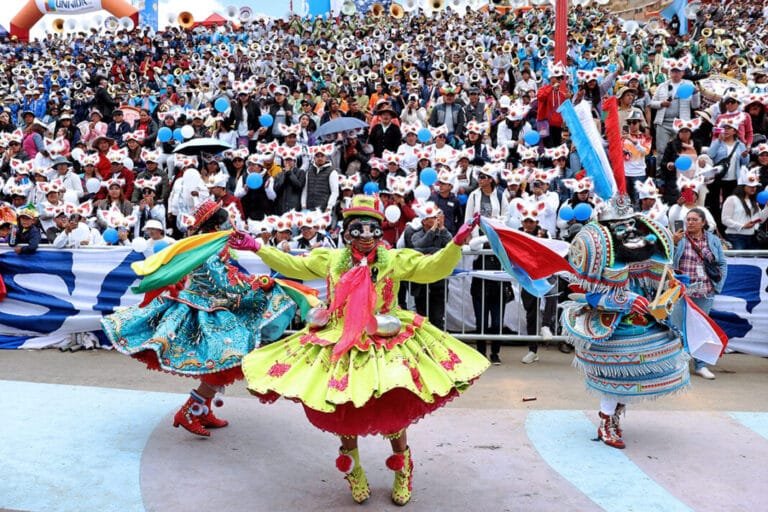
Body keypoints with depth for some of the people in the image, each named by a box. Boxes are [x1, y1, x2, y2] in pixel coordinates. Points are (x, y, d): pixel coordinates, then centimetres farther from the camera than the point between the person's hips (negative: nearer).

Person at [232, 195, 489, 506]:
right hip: (340, 346, 3)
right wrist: (258, 249, 9)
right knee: (343, 410, 10)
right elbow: (292, 265, 13)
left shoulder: (395, 259, -3)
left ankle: (402, 471, 30)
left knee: (394, 409, 3)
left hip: (386, 346, -2)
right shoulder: (331, 259, 6)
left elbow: (433, 268, -9)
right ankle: (352, 470, 36)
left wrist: (455, 244, -25)